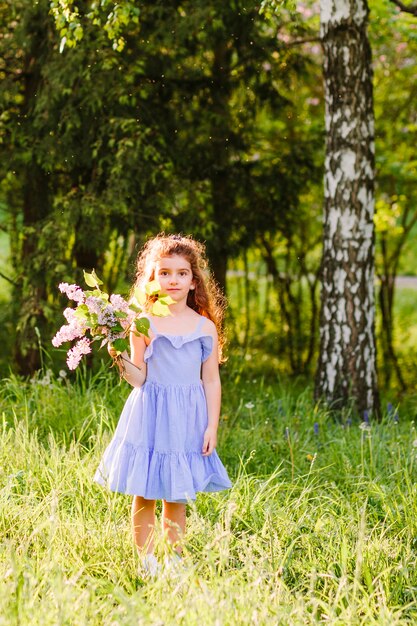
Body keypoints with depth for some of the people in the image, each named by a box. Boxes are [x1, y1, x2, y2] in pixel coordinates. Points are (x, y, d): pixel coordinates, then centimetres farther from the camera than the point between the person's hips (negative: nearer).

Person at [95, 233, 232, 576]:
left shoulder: (205, 328, 3)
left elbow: (211, 380, 5)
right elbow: (139, 378, -2)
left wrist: (212, 426, 1)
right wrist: (122, 359, -20)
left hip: (187, 419, 1)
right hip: (149, 416, -1)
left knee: (177, 499, 8)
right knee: (144, 496, 2)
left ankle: (175, 559, 16)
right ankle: (147, 561, 12)